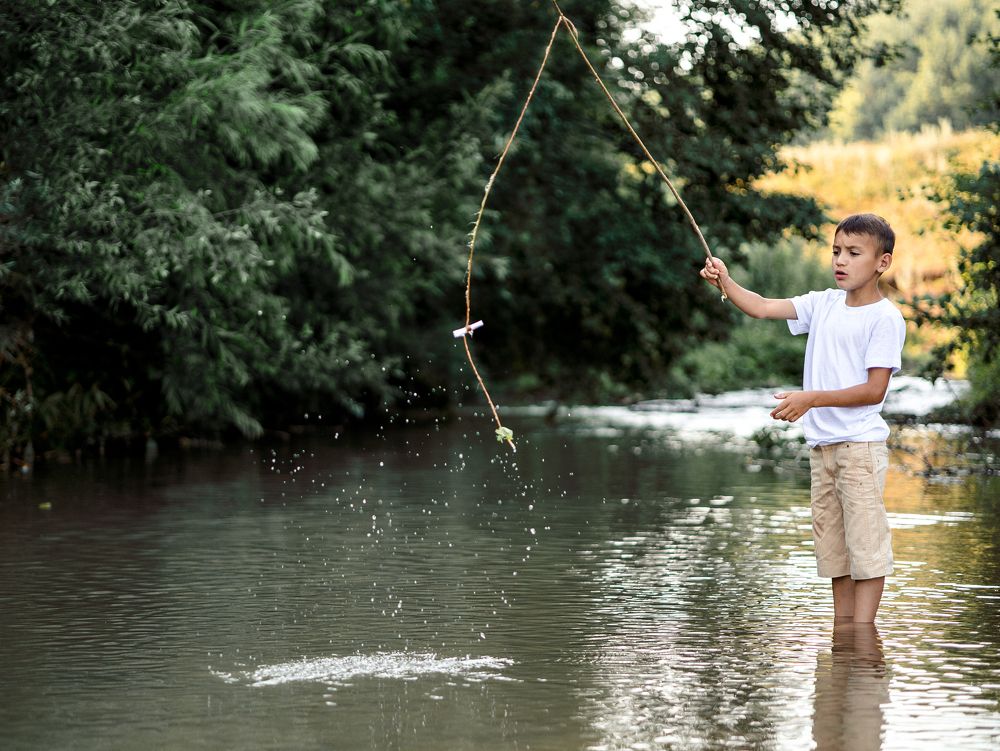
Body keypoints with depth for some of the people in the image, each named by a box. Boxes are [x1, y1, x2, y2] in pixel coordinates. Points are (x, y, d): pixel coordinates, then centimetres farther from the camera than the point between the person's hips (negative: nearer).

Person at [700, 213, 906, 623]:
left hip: (860, 444, -7)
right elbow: (763, 308, 4)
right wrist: (725, 282, -12)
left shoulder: (885, 318, -9)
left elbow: (875, 390, -14)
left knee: (865, 541, -8)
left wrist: (812, 399, -20)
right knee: (832, 543, 10)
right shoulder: (824, 304, 11)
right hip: (821, 444, 7)